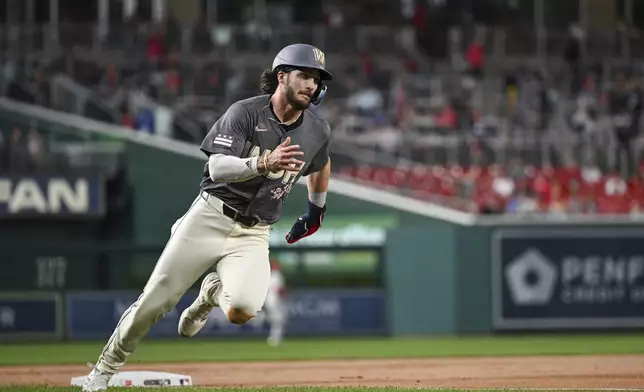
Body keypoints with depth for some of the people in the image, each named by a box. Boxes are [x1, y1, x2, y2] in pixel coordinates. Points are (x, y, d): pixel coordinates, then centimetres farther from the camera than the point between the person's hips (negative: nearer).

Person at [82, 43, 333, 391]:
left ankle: (214, 292, 13)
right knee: (155, 301, -3)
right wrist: (263, 163, -39)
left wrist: (316, 212, 30)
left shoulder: (318, 132, 2)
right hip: (210, 217, -2)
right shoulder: (246, 112, -11)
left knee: (242, 309, -24)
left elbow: (321, 163, 27)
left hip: (254, 233, 3)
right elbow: (217, 167, -23)